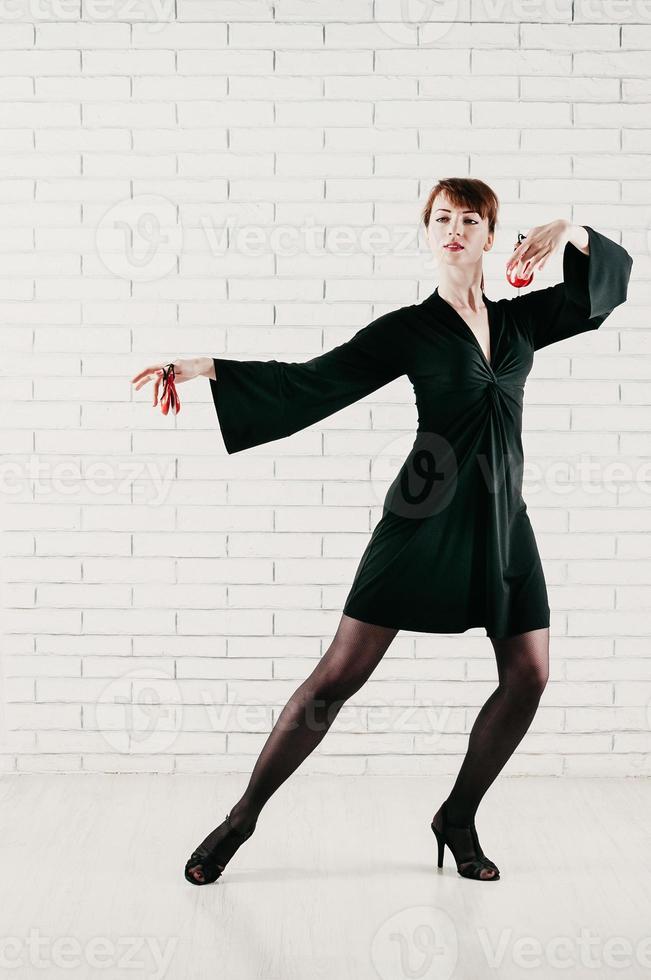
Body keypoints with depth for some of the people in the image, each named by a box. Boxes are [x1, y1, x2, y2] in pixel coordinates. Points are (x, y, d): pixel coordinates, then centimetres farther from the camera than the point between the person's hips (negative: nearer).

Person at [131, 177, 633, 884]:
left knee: (528, 675, -1)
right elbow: (310, 382, -4)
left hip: (501, 518, 4)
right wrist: (204, 367, -11)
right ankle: (242, 817, 7)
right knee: (340, 674, -6)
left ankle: (458, 818, 18)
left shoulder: (520, 320, 12)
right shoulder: (409, 329, 1)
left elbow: (612, 276, 16)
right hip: (425, 519, -4)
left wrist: (570, 232, -4)